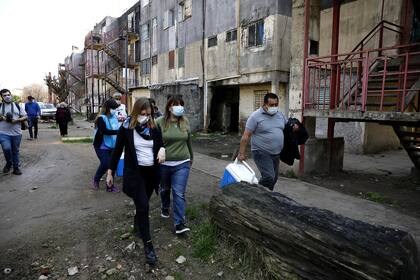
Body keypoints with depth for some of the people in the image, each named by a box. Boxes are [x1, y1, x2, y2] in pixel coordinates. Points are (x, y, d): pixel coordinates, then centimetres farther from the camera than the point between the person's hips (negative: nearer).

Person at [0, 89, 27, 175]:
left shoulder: (17, 106, 7)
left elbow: (25, 117, 5)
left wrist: (16, 120, -12)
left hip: (16, 133, 1)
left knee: (15, 151, 8)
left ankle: (16, 167, 19)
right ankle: (8, 163, 10)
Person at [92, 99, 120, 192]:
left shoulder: (114, 117, 3)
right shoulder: (101, 118, -14)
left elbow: (118, 128, 11)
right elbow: (105, 131, -27)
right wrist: (118, 131, -33)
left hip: (112, 146, 6)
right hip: (102, 146, -6)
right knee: (105, 164, -10)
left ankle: (110, 185, 19)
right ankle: (96, 180, 20)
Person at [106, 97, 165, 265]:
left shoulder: (154, 127, 1)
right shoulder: (126, 128, -7)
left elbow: (161, 143, 11)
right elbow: (117, 150, -1)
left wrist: (162, 149, -13)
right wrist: (110, 172, 1)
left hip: (151, 171, 4)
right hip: (135, 172, -4)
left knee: (143, 204, 17)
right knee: (143, 205, -11)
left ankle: (137, 226, 45)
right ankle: (148, 245, -1)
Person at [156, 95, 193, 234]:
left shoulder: (185, 122, 0)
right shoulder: (160, 122, -10)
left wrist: (190, 158, 20)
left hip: (182, 164, 1)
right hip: (163, 164, 0)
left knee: (179, 193, -2)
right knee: (165, 189, 21)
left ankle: (179, 223, 5)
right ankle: (165, 208, 50)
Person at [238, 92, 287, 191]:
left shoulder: (280, 115, 8)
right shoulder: (256, 116, -11)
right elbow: (246, 136, -12)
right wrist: (241, 153, -15)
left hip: (276, 153, 7)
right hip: (262, 153, -7)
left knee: (274, 179, 13)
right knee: (269, 177, -17)